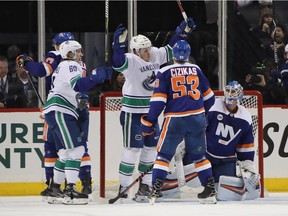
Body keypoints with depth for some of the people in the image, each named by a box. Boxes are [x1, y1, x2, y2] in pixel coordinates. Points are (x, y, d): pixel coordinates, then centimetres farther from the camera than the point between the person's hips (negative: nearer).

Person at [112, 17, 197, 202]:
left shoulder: (156, 55, 3)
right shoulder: (131, 61, -18)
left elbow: (171, 50, 19)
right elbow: (118, 62, -38)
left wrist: (183, 32, 13)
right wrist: (119, 44, -52)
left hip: (150, 112, 7)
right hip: (132, 113, -7)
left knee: (151, 148, 11)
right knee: (133, 149, -6)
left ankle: (145, 186, 20)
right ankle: (124, 188, 0)